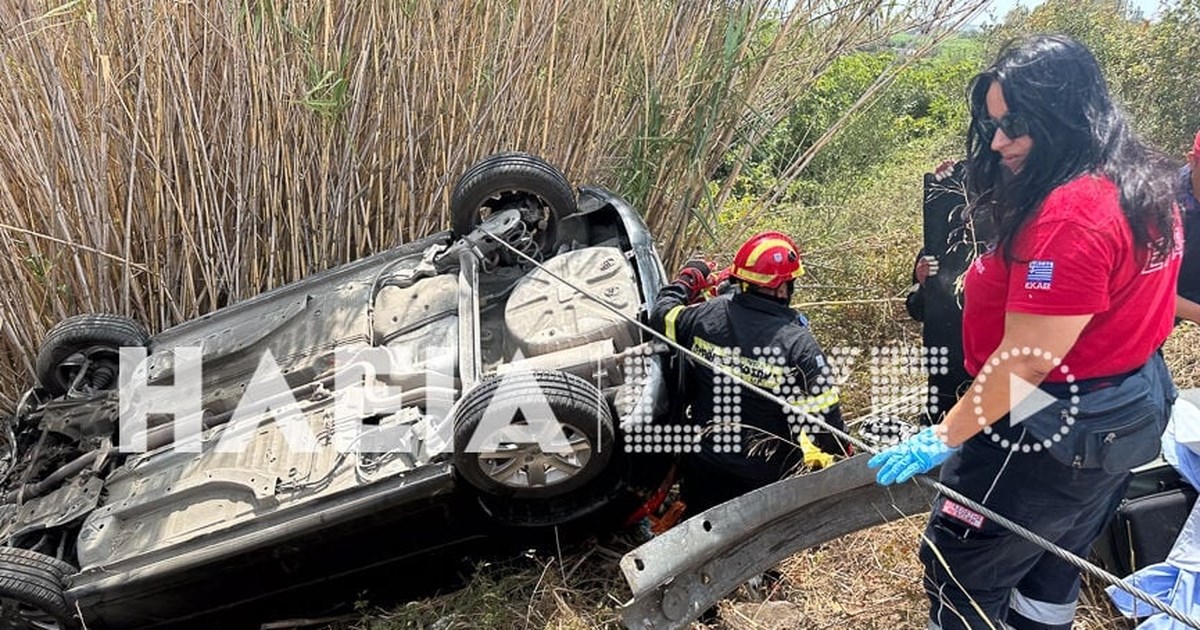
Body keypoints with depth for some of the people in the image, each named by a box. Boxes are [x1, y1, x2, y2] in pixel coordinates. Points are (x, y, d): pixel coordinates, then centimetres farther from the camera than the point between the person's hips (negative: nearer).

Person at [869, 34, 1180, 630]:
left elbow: (1026, 361, -28)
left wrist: (944, 437, -21)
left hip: (1054, 429, -10)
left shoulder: (1069, 216, -29)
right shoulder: (1141, 185, 2)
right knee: (1051, 567, 25)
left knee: (962, 577, 8)